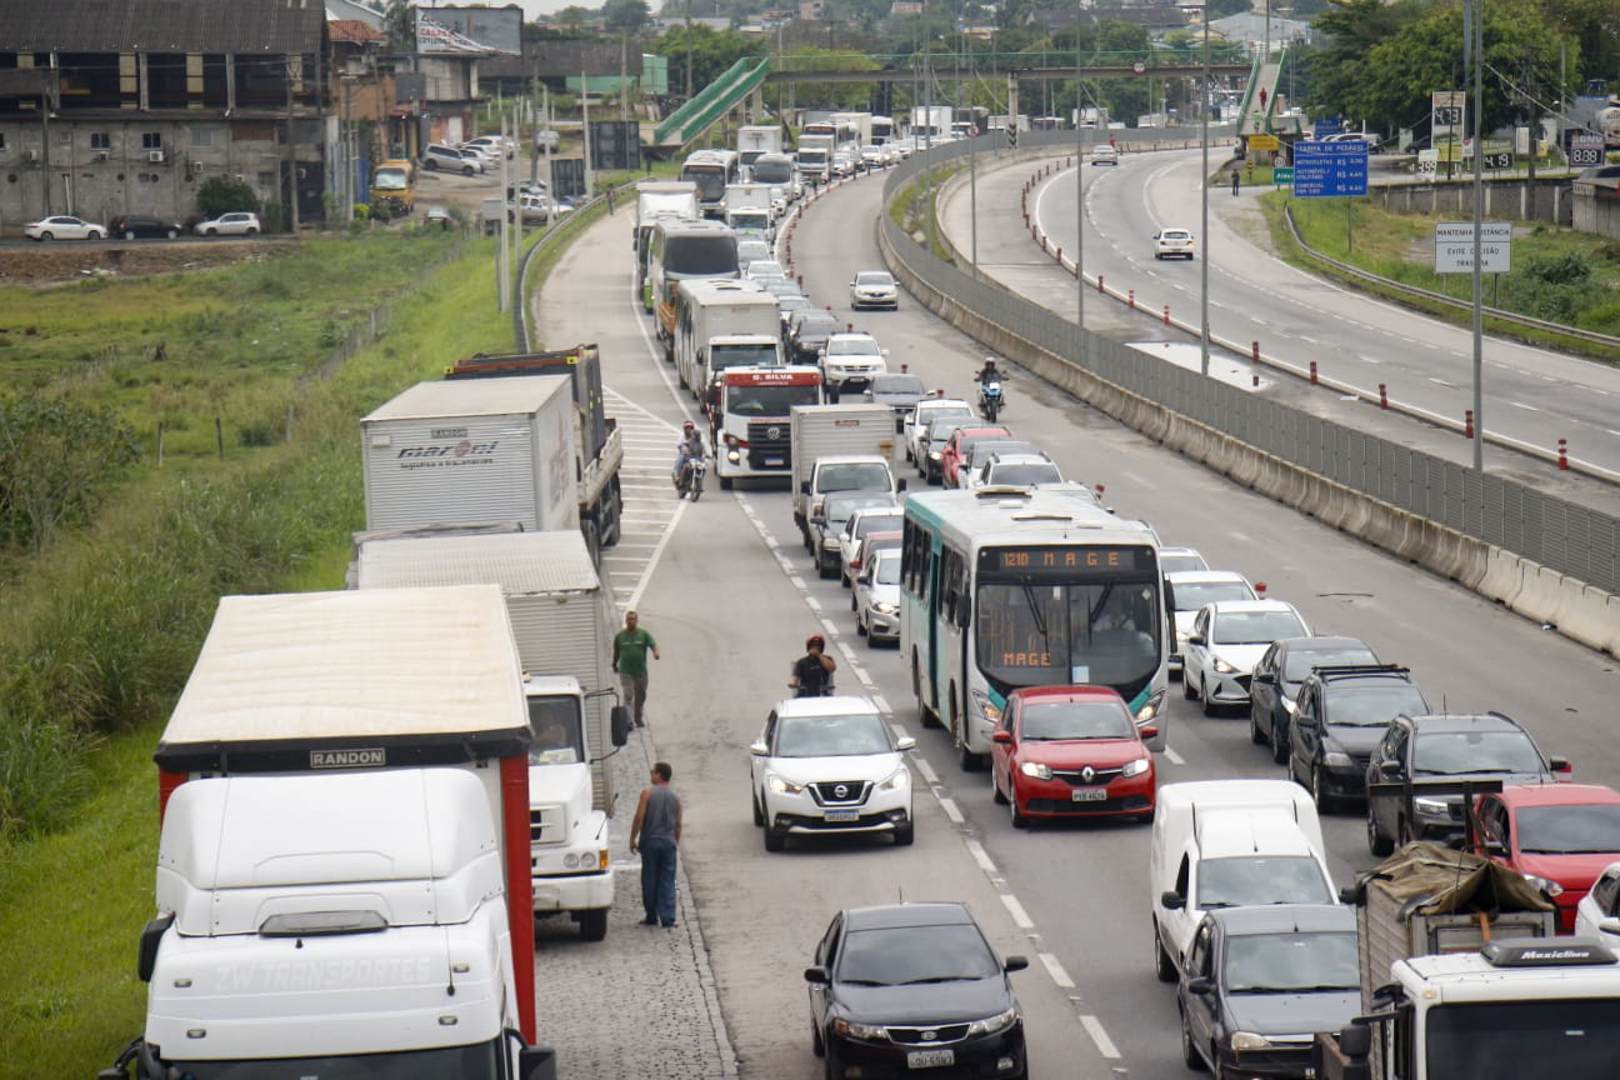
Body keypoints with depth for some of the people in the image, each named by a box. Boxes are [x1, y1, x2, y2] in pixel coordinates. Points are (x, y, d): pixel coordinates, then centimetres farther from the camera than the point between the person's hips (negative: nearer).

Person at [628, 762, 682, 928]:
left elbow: (639, 818, -10)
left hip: (650, 841, -3)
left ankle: (652, 917, 13)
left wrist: (633, 839, -2)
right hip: (669, 843, 3)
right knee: (667, 882, 3)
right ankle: (668, 919, -4)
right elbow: (678, 824, 10)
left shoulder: (648, 792, -7)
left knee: (649, 881, 7)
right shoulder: (675, 797, 5)